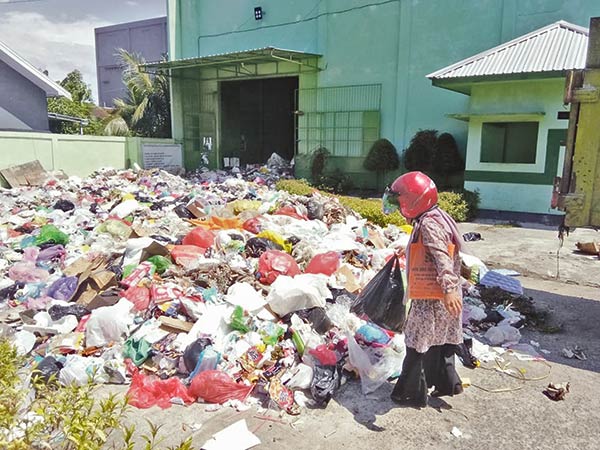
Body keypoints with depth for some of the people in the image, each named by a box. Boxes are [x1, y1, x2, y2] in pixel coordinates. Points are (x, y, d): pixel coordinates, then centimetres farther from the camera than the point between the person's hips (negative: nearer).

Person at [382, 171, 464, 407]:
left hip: (430, 299, -10)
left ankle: (413, 393, 15)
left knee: (418, 344, 3)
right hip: (441, 297, 10)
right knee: (439, 340, 22)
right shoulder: (437, 219, 11)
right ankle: (447, 382, 34)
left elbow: (442, 259, -34)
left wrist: (449, 289, -44)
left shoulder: (428, 225, -21)